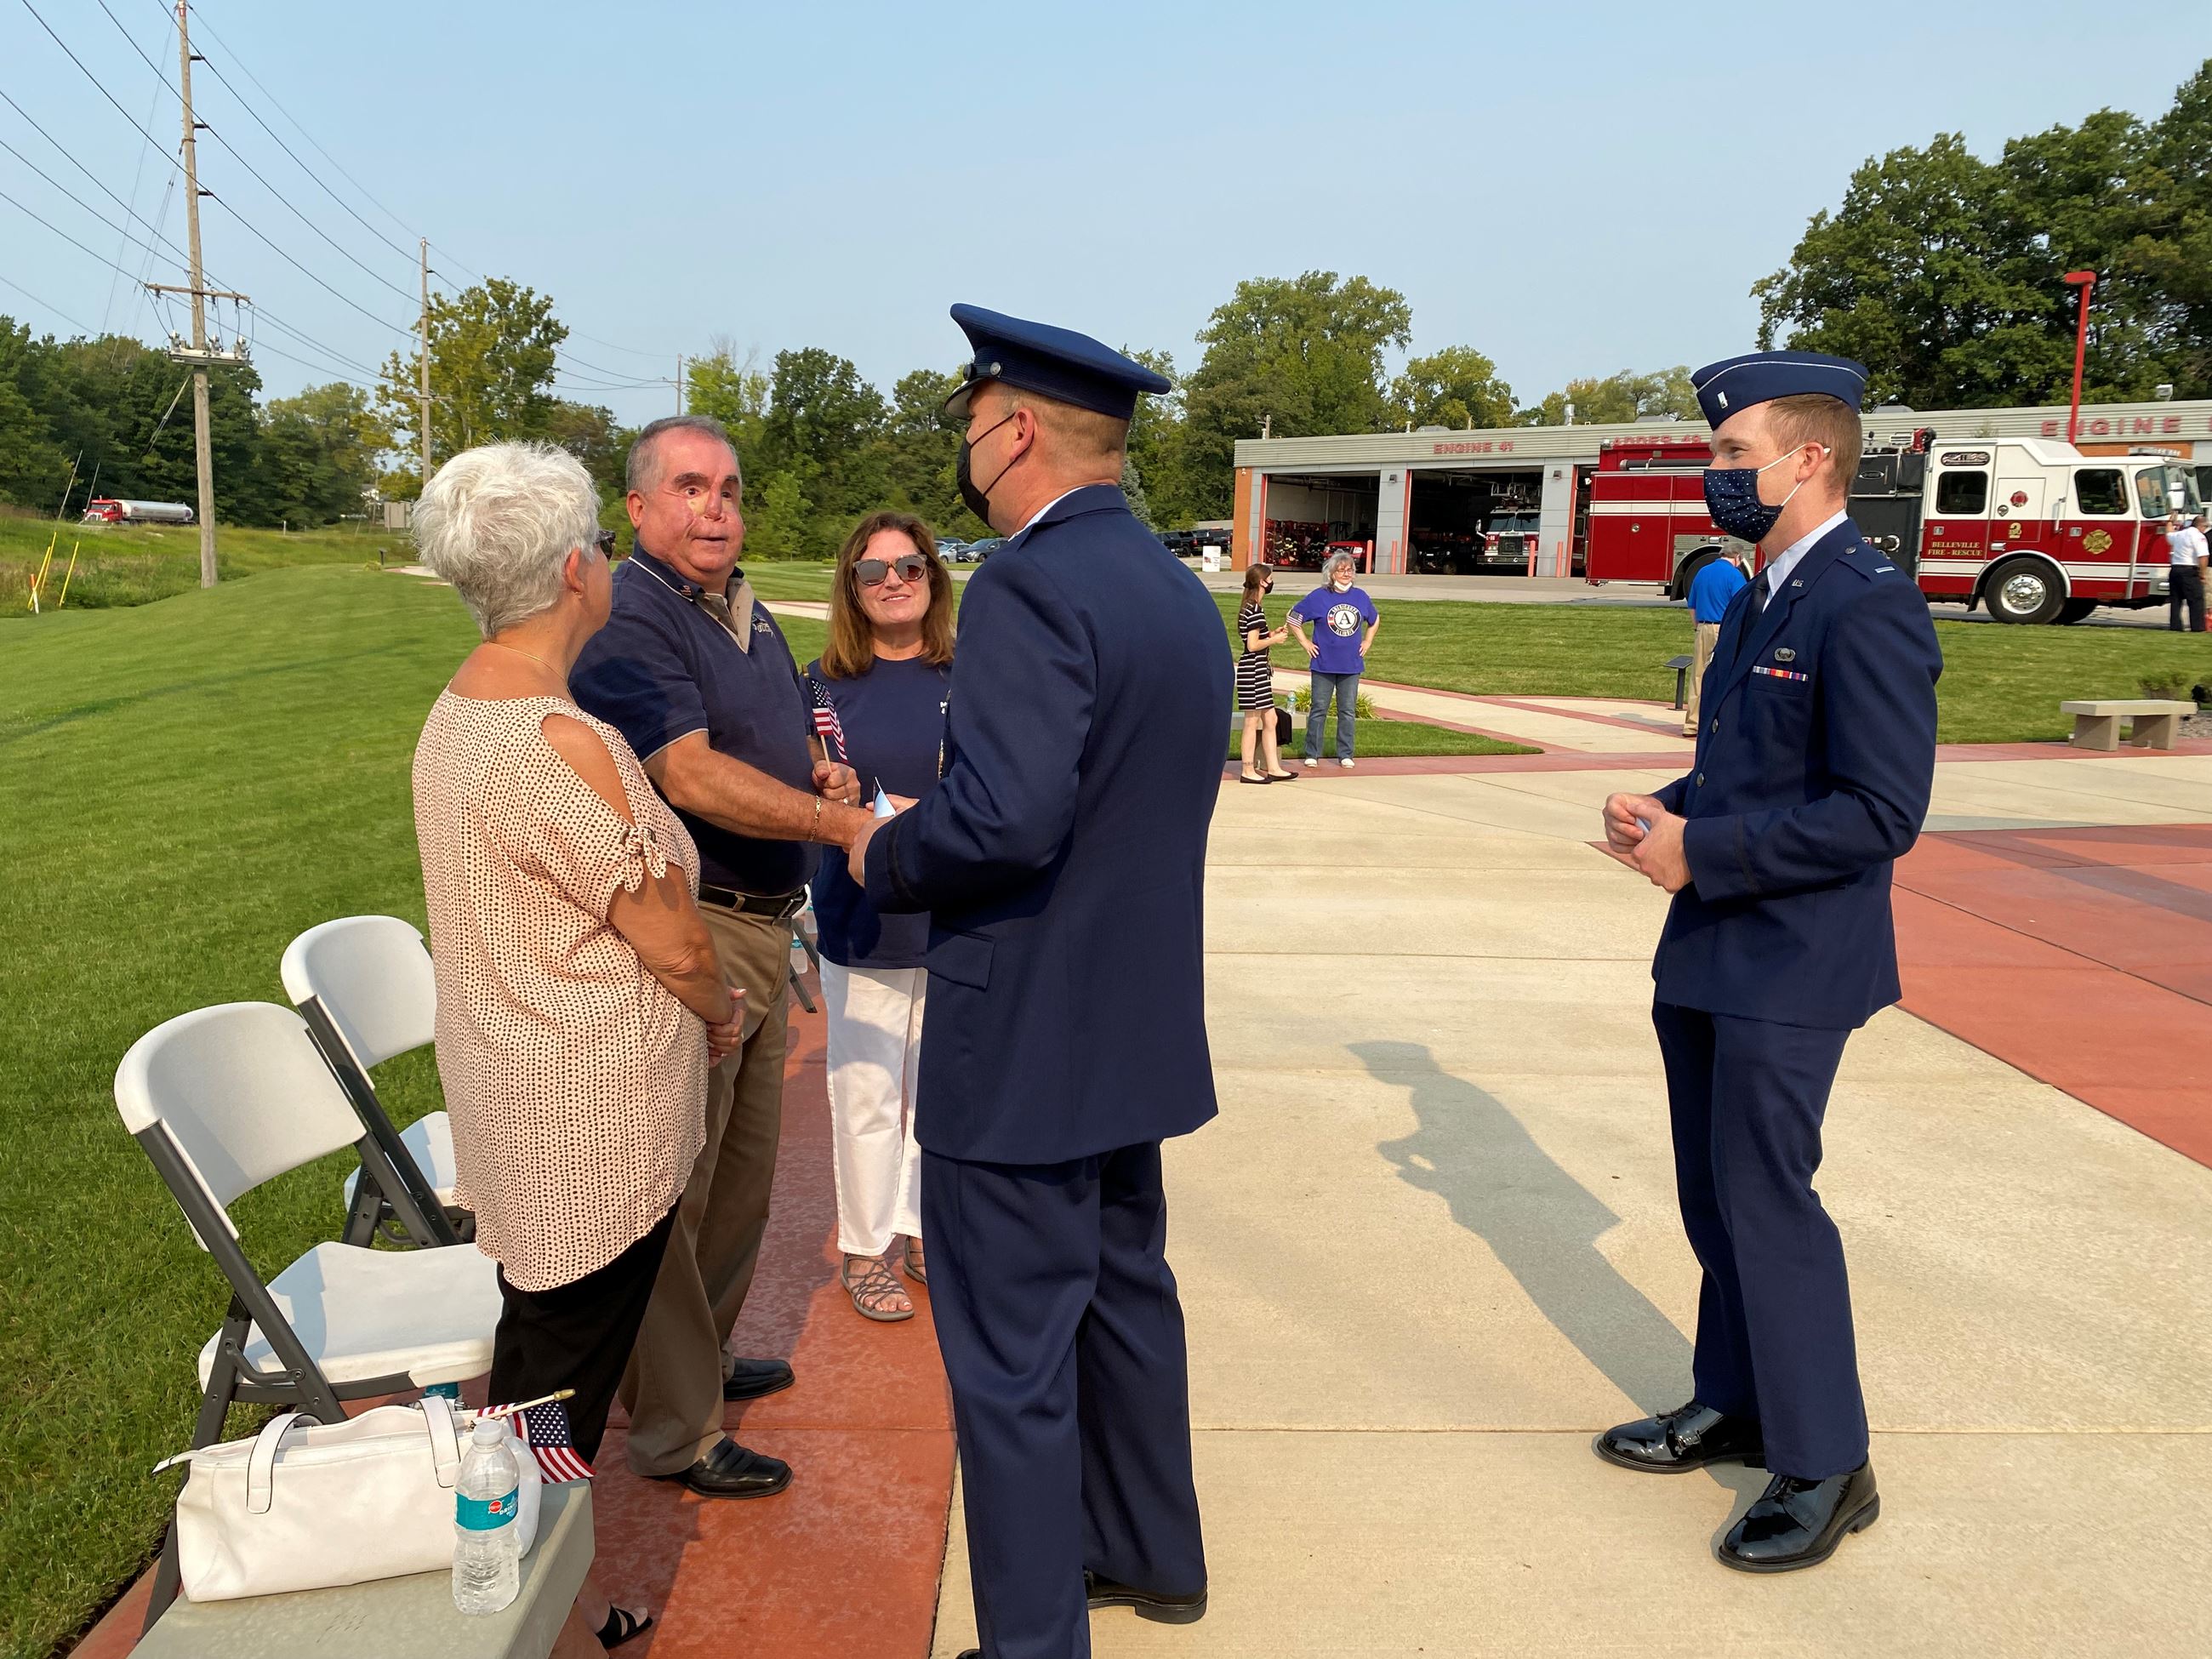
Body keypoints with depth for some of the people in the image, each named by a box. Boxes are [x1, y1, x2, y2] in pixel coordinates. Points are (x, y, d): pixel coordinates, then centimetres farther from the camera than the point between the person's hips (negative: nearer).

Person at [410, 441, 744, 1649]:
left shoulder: (456, 711, 4)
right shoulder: (561, 745, -26)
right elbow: (672, 942, -20)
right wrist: (717, 1009, 1)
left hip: (513, 1099, 10)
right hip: (594, 1122, -10)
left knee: (539, 1345, 23)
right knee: (565, 1377, 6)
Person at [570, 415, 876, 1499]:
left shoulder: (750, 616, 15)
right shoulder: (628, 623, -15)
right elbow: (693, 777, -26)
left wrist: (823, 774, 3)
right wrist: (842, 823, -32)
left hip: (760, 922, 10)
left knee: (745, 1160, 21)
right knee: (669, 1179, 0)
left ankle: (701, 1357, 39)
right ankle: (674, 1431, 11)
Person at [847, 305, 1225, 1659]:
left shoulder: (1030, 587, -20)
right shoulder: (1182, 592, 8)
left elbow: (1006, 817, -31)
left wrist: (882, 858, -12)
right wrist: (925, 825, 13)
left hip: (1021, 1044, -9)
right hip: (1136, 1028, 9)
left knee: (1013, 1357, 5)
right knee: (1127, 1293, 24)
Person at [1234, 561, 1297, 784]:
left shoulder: (1248, 607, 13)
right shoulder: (1256, 610, -17)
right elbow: (1253, 645, -20)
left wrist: (1272, 633, 11)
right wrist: (1275, 639, -8)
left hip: (1257, 670, 10)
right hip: (1254, 668, -10)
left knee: (1270, 719, 11)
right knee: (1253, 721, -2)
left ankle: (1273, 768, 15)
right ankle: (1248, 771, 5)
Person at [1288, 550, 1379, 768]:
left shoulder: (1360, 596, 6)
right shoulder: (1319, 597, -5)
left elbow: (1375, 621, 24)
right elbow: (1293, 617, 3)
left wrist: (1367, 642, 13)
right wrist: (1305, 642, -1)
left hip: (1351, 666, 3)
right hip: (1324, 665, -3)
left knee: (1348, 711, 6)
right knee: (1318, 710, 2)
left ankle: (1345, 755, 14)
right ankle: (1312, 754, 10)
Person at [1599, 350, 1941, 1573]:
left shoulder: (1867, 606, -18)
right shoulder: (1758, 602, 12)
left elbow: (1879, 813, -23)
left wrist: (1703, 852, -20)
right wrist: (1668, 812, 2)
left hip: (1788, 969, -9)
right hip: (1707, 957, 9)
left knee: (1767, 1202, -1)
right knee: (1715, 1197, 18)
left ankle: (1824, 1466, 16)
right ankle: (1733, 1407, 35)